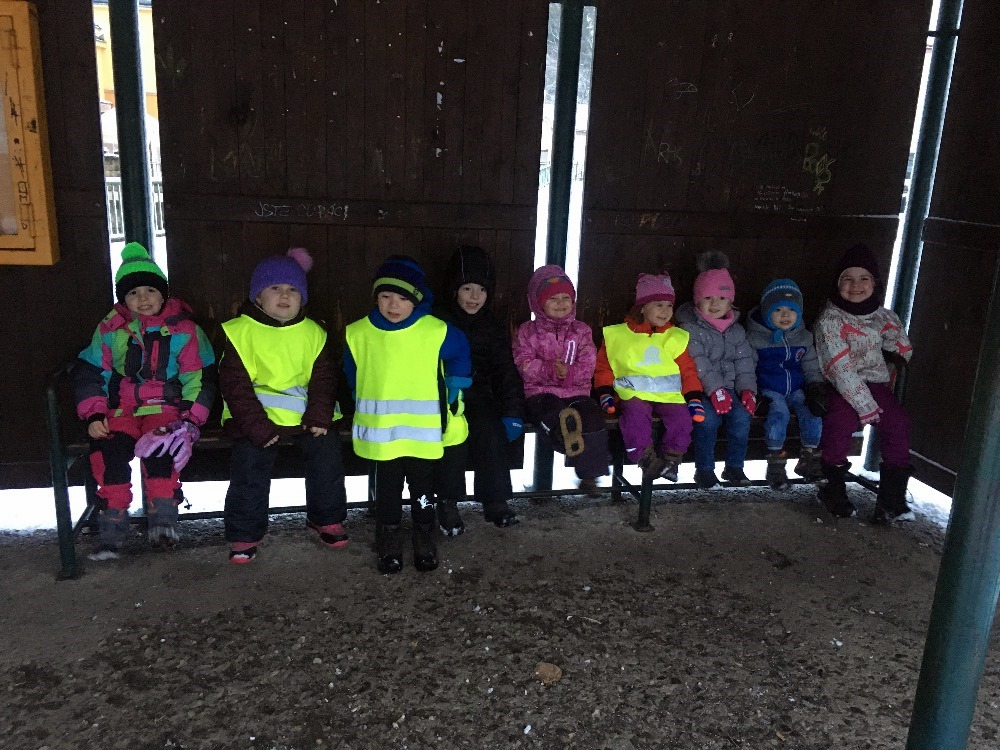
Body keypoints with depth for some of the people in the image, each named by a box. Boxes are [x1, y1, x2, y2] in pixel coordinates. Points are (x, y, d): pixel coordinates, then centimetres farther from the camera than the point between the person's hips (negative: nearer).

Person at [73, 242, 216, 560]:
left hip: (167, 408, -2)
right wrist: (94, 415, -3)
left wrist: (191, 419, -12)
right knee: (107, 446, -27)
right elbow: (88, 373, 10)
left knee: (159, 447, -33)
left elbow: (200, 378, 0)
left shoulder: (184, 328, 2)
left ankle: (163, 517, -22)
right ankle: (112, 524, -15)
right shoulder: (110, 329, 9)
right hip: (122, 411, 2)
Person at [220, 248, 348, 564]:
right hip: (256, 413, -3)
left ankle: (326, 519, 14)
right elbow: (235, 384, -9)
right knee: (250, 464, -12)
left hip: (304, 411, 3)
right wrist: (257, 426, -16)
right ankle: (244, 535, 6)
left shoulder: (313, 333, 6)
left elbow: (323, 377, 6)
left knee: (326, 452, -7)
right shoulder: (241, 332, -5)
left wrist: (319, 416, -9)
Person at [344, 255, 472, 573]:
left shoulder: (437, 332, -10)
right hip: (380, 433, 1)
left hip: (424, 432, -1)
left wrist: (448, 400, 9)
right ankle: (389, 544, 28)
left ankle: (425, 541, 30)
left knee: (423, 491, 13)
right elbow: (353, 377, 13)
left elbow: (459, 356, 9)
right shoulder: (359, 334, -5)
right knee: (386, 493, 12)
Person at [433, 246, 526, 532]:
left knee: (491, 431, -26)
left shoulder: (493, 327, 11)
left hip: (478, 398, 3)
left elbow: (506, 371, 9)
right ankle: (448, 503, -20)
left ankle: (495, 501, -14)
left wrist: (512, 413, -2)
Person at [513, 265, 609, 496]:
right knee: (552, 410, -36)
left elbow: (587, 366, 2)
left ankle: (589, 475, -15)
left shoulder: (581, 331, 13)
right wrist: (551, 370, -20)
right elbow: (525, 364, -5)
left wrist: (568, 373, -17)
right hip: (541, 391, -1)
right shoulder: (528, 331, 8)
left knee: (592, 415, -24)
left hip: (576, 390, 1)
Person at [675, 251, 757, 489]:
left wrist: (747, 389, -9)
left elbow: (744, 362, 9)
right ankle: (704, 469, -13)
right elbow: (697, 362, -16)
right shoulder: (690, 328, -4)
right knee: (709, 417, -30)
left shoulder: (736, 330, 14)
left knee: (741, 415, -22)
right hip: (699, 389, -4)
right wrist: (715, 389, -27)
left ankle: (734, 467, -6)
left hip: (728, 387, 5)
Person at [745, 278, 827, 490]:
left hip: (797, 389, 4)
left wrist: (817, 389, -2)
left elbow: (812, 367, 14)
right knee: (779, 411, -32)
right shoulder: (754, 337, -3)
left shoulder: (803, 337, 10)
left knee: (813, 411, -22)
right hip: (768, 390, -4)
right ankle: (776, 464, -22)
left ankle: (809, 458, -3)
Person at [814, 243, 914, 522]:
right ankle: (835, 488, -10)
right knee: (841, 421, -30)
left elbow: (903, 350, 19)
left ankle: (892, 497, -8)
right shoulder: (830, 319, -9)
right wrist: (864, 405, -20)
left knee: (898, 422, -17)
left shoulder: (884, 317, 9)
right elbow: (841, 368, -16)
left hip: (875, 384, 5)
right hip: (839, 387, -5)